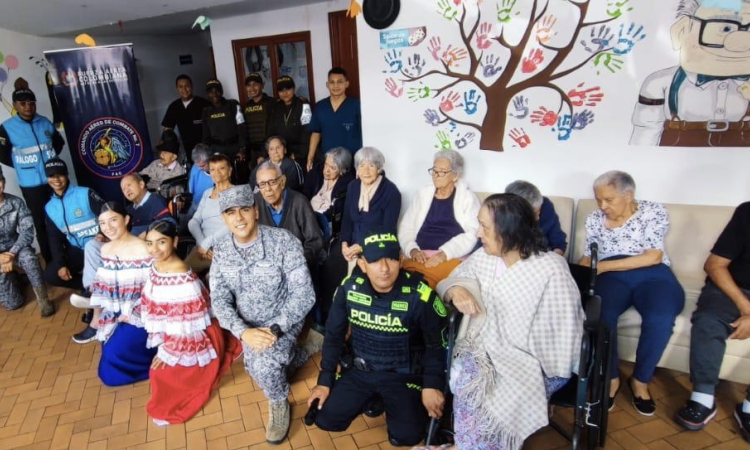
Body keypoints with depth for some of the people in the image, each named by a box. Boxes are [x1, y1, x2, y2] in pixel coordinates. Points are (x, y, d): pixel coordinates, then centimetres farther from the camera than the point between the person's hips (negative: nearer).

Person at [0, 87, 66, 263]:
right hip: (31, 184, -2)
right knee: (41, 223, 8)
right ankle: (50, 262, 17)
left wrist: (50, 159, 7)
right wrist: (23, 166, 1)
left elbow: (59, 142, 16)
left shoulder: (45, 122, 2)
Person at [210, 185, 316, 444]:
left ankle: (279, 402, 9)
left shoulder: (284, 242, -22)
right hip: (249, 325, 5)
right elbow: (220, 300, -8)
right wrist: (243, 332, -25)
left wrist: (275, 329, -31)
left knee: (263, 366, -26)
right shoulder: (221, 251, -7)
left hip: (284, 320, -5)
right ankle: (294, 355, 34)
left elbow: (303, 294, -22)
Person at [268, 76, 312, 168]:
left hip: (301, 157, -4)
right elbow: (271, 132, 10)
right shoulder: (276, 108, 11)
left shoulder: (303, 105, -7)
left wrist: (297, 154, -12)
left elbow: (307, 133, -12)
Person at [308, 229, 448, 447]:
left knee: (407, 435, -18)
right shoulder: (349, 288, -14)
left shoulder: (419, 295, -23)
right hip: (359, 370, 3)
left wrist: (432, 385, -17)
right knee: (325, 418, -5)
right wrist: (325, 381, 1)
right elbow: (334, 335, 0)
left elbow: (437, 345, -8)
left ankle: (386, 402, 15)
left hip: (403, 375, -2)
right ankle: (371, 398, 21)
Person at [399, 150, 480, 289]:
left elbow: (471, 234, -5)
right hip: (419, 256, 3)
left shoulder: (468, 198, 6)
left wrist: (445, 253, -19)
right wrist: (412, 249, -9)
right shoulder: (423, 194, 15)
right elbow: (405, 228, 11)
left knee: (435, 274, -33)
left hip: (452, 257, -2)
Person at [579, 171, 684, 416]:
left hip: (652, 275, -1)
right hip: (611, 276, 2)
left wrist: (604, 265, -15)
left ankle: (640, 380, -7)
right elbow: (588, 257, 16)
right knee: (599, 314, -31)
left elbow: (653, 257, -10)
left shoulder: (653, 211, -1)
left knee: (660, 319, -33)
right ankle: (610, 378, -7)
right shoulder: (594, 219, 11)